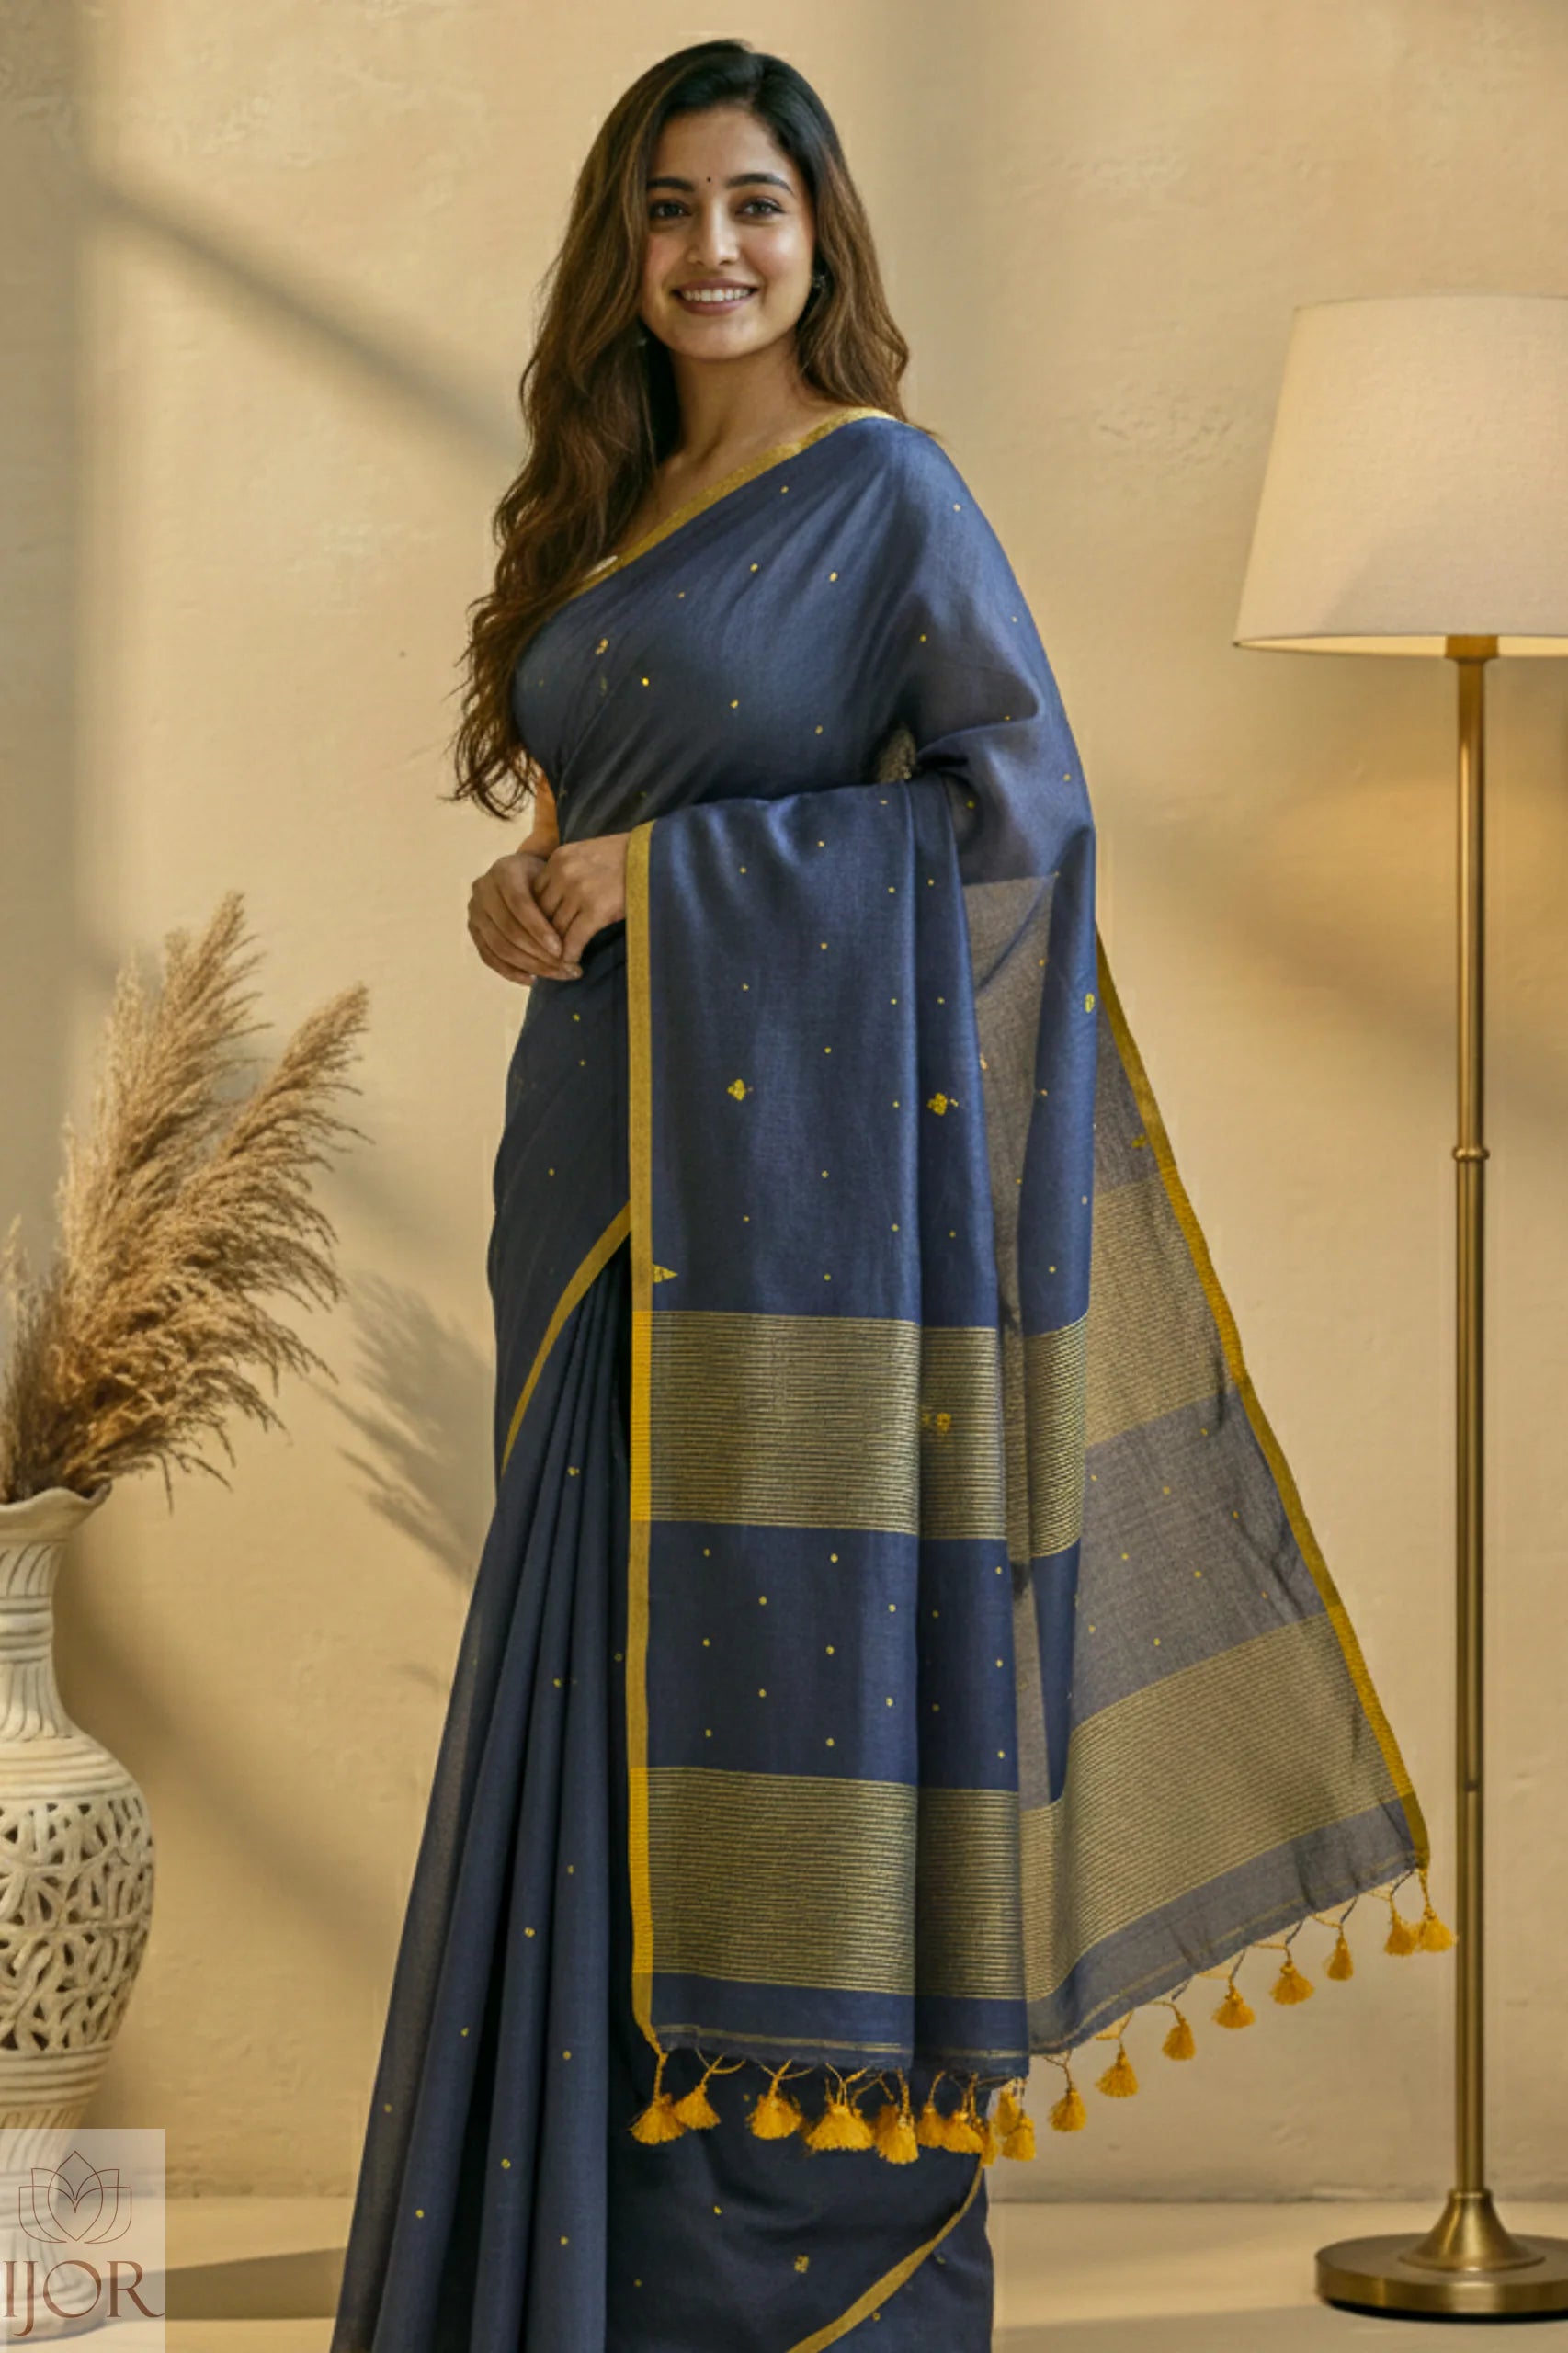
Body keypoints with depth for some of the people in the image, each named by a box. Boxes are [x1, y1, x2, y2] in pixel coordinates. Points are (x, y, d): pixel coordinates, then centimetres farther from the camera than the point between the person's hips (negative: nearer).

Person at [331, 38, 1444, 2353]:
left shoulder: (886, 488, -4)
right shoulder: (616, 514, 18)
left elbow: (1021, 798, -12)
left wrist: (665, 873, -13)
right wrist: (530, 896, 1)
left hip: (795, 1174, -7)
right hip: (609, 1163, 7)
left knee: (788, 1672, -7)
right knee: (611, 1673, 8)